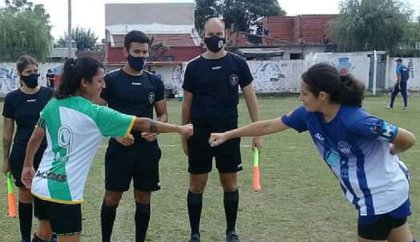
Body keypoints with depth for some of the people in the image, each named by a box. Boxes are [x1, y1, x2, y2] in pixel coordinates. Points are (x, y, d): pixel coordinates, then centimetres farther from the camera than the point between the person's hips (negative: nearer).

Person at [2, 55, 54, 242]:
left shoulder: (49, 94, -4)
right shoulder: (12, 98, -3)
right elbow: (7, 130, 4)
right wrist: (5, 158, 5)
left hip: (47, 152, 0)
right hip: (22, 154, 0)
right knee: (25, 196, 10)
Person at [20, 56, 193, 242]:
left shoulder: (52, 105, 1)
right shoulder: (96, 114, -15)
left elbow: (35, 139, 11)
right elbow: (142, 124, -12)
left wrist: (27, 166, 27)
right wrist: (180, 129, -3)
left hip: (41, 184, 7)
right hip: (63, 191, -7)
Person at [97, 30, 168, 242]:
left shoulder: (155, 82, 6)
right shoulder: (111, 80, -3)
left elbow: (163, 114, 12)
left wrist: (156, 130, -9)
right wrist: (115, 133, -16)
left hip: (147, 149, 3)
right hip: (119, 148, -2)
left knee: (143, 199, 10)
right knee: (112, 198, 4)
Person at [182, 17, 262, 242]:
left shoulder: (237, 63, 0)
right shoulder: (194, 66, 1)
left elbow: (250, 97, 4)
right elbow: (187, 103, 6)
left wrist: (257, 132, 0)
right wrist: (184, 135, 6)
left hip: (228, 132, 0)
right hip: (199, 134, 0)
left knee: (230, 183, 8)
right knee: (196, 185, 5)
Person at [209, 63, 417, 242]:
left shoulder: (356, 121, -31)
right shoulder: (309, 114, -10)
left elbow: (408, 140, -22)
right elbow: (268, 126, 1)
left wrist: (388, 154, -1)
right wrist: (226, 135, 5)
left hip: (381, 195, -7)